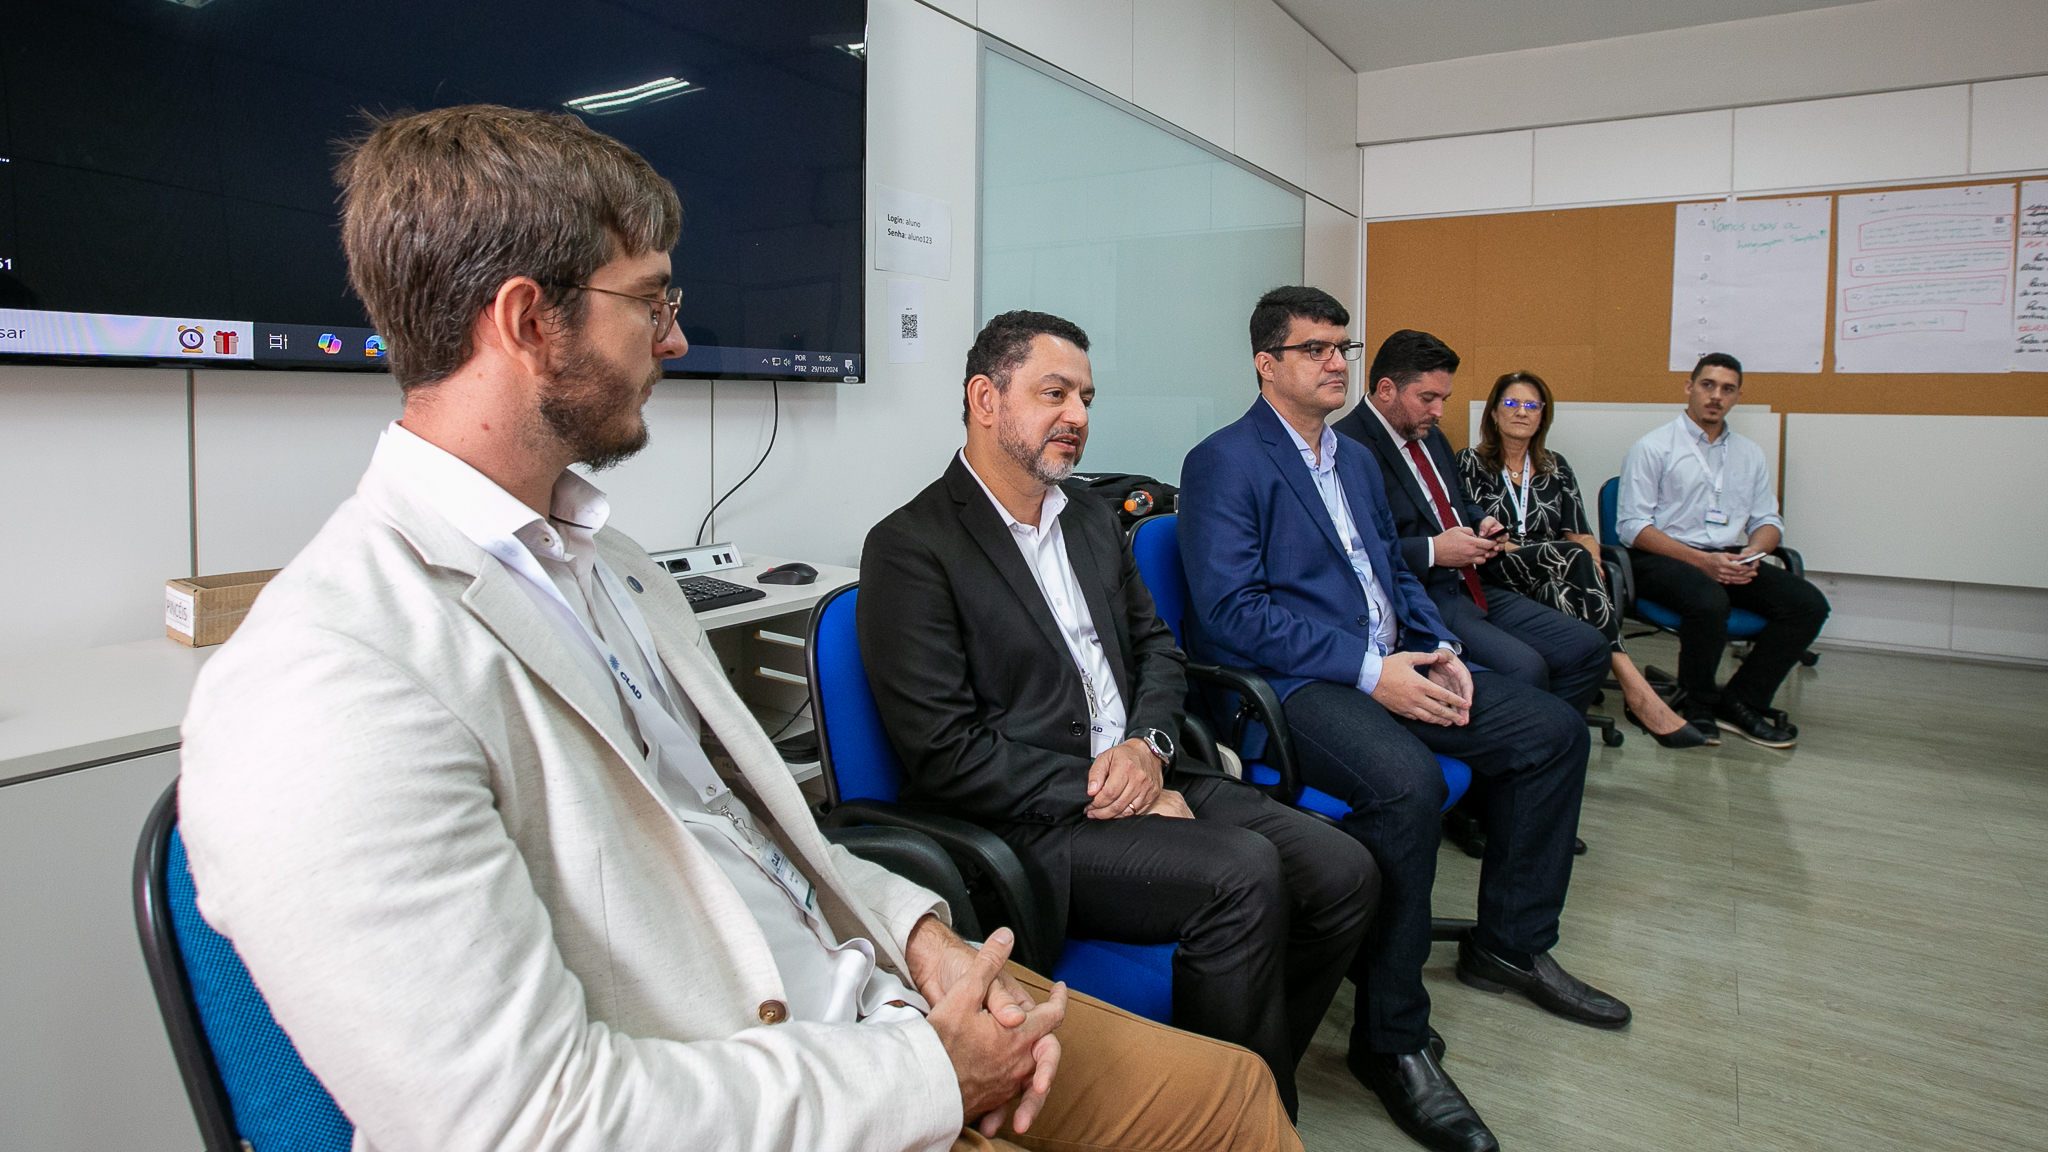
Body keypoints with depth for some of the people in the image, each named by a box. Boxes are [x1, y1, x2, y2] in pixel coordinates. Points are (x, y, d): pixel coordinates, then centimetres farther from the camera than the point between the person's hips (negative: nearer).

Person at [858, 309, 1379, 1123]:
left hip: (1144, 776, 8)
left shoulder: (1089, 515, 16)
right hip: (1029, 828, -7)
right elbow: (945, 754, -15)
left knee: (1344, 873, -6)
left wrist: (1147, 745, -4)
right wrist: (1098, 793, -16)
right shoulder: (911, 547, -10)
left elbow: (1155, 645, 18)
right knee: (1243, 874, -27)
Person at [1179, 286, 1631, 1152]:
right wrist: (1368, 670, -21)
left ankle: (1511, 942, 18)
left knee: (1554, 729, 1)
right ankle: (1391, 1038, -16)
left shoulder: (1356, 460, 22)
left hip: (1391, 666, 9)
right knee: (1406, 783, -34)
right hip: (1288, 683, -9)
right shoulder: (1223, 463, -7)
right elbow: (1231, 609, -17)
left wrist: (1438, 649, 2)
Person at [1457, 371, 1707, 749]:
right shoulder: (1470, 462, 10)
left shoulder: (1555, 468, 22)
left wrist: (1589, 561, -14)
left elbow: (1581, 534, 13)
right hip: (1495, 580, -3)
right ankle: (1635, 688, -43)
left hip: (1555, 580, 4)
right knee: (1573, 557, -34)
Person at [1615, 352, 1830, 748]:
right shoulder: (1652, 448, 0)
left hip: (1729, 559, 6)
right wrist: (1701, 560, -18)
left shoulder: (1749, 454, 19)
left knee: (1808, 603, -16)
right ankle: (1698, 705, -11)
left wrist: (1753, 553, -7)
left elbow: (1769, 521, 19)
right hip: (1663, 558, -6)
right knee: (1709, 601, -36)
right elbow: (1632, 526, -9)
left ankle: (1742, 702, -7)